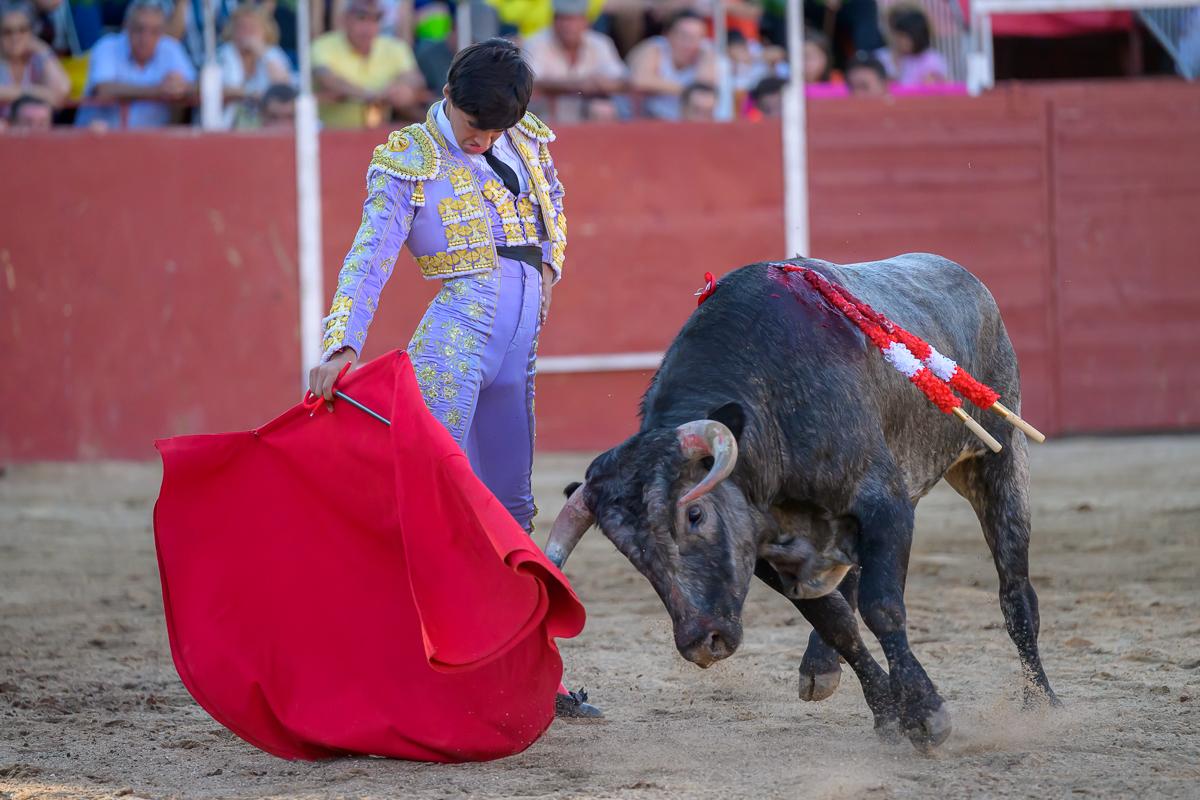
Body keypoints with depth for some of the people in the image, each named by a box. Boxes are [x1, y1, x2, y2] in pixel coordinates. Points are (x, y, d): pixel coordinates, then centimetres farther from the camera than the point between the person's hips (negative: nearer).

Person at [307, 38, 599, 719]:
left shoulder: (527, 141, 12)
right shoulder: (408, 163, -4)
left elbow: (554, 206, 32)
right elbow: (371, 259, -13)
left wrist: (549, 269, 13)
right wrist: (342, 345, -26)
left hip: (517, 355, 6)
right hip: (456, 336, -6)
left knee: (511, 509, 11)